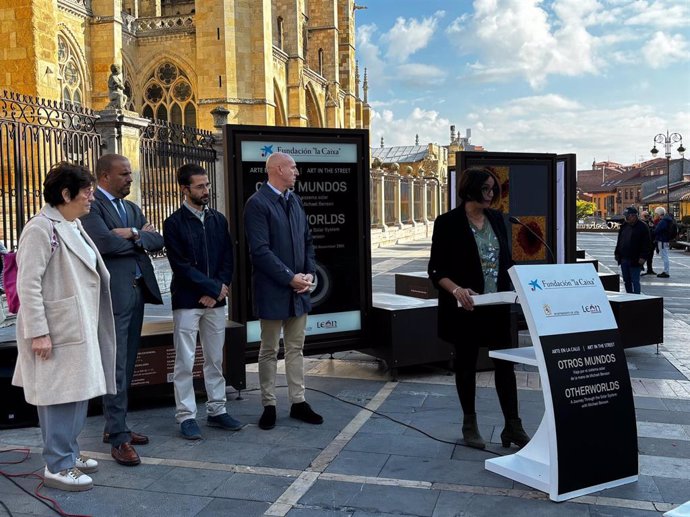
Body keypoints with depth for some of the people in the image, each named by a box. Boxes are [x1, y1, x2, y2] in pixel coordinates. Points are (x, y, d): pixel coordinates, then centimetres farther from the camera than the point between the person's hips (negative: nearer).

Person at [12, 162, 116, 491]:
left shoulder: (73, 227, 13)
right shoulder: (41, 228, -15)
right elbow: (28, 284, -19)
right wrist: (38, 332, -21)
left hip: (79, 327, 9)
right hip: (56, 330, -9)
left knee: (77, 392, 16)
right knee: (60, 395, -2)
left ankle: (68, 453, 29)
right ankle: (57, 467, 9)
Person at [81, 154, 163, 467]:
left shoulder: (132, 208, 17)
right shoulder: (91, 206, -8)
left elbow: (157, 241, 7)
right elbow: (105, 243, -22)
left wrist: (133, 235, -11)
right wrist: (139, 236, -7)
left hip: (138, 291, 8)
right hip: (112, 295, -8)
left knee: (127, 366, 14)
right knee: (116, 368, -4)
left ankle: (115, 427, 25)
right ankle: (118, 439, 4)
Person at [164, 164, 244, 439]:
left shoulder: (218, 220, 10)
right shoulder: (174, 223, -4)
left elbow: (228, 259, 7)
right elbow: (180, 265, -10)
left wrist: (218, 290, -7)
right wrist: (214, 287, -11)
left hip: (216, 300, 4)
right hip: (187, 301, -4)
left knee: (215, 359, 11)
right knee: (184, 362, 0)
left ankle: (217, 411, 21)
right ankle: (186, 416, 10)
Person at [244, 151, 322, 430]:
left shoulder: (294, 200, 11)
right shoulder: (257, 203, -12)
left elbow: (307, 240, 14)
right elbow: (260, 250, -18)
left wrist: (309, 273, 0)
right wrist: (290, 278, -17)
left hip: (299, 288, 7)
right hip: (272, 290, -7)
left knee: (296, 349, 12)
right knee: (269, 351, 6)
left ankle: (298, 402, 21)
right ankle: (269, 406, 17)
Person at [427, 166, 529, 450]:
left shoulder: (497, 219, 8)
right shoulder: (448, 222, -8)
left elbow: (507, 259, 15)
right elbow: (436, 269, -9)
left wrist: (513, 285, -3)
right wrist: (456, 289, -26)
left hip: (497, 306, 4)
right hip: (465, 308, -4)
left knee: (505, 363, 3)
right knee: (466, 363, 9)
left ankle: (513, 427, 11)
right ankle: (470, 425, 23)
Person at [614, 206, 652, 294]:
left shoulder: (642, 227, -8)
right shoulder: (624, 226, 12)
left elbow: (647, 244, -11)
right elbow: (619, 241, 20)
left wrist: (643, 257, -17)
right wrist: (617, 253, 14)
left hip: (635, 261, -7)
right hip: (624, 259, 7)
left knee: (635, 281, -6)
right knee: (626, 281, 13)